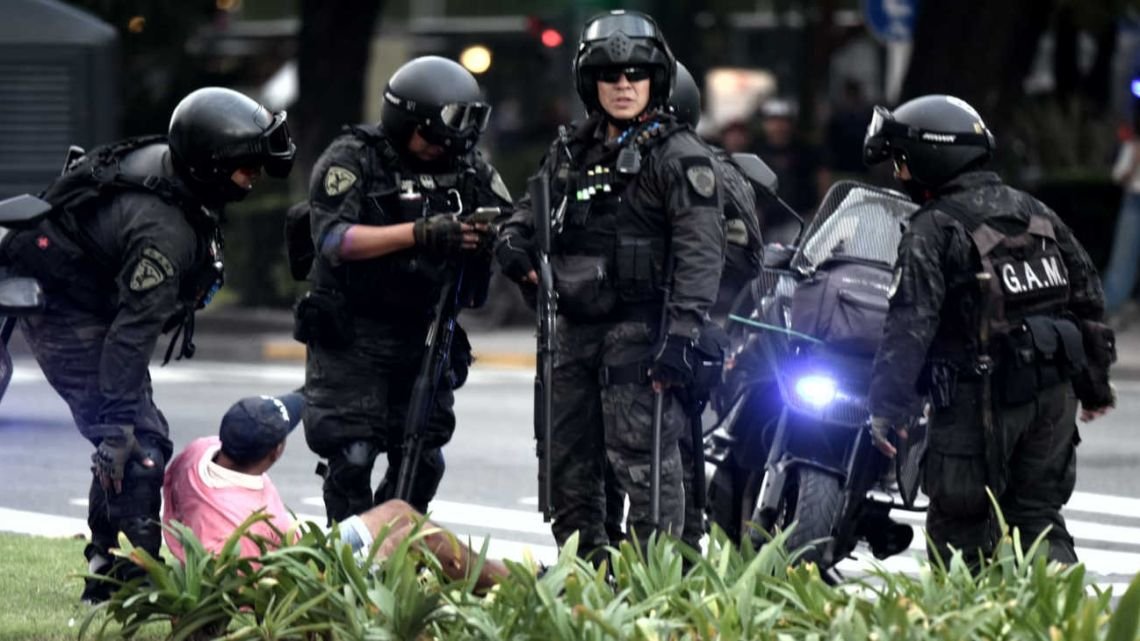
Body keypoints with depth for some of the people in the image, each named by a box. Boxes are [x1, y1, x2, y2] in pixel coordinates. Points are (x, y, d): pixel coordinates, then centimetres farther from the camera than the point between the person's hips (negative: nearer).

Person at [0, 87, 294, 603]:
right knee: (138, 446, -16)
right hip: (70, 321, -10)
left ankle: (106, 566, 19)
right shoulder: (165, 230, -32)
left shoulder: (159, 157, -5)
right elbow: (134, 330, -34)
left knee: (145, 438, 14)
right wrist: (117, 425, -33)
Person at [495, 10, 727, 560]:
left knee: (642, 457, -11)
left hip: (640, 326, -7)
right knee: (567, 456, 12)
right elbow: (536, 204, 31)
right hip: (577, 327, 7)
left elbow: (700, 251, -13)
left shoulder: (679, 156, -5)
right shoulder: (572, 150, 16)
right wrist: (514, 238, 6)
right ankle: (580, 562, 24)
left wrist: (684, 333, -22)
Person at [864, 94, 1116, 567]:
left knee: (959, 528, 3)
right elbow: (1087, 297, 17)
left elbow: (912, 324, -18)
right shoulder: (1035, 213, 13)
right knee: (1038, 516, 11)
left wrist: (888, 405, -19)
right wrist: (1094, 384, 25)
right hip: (1053, 395, 6)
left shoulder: (933, 232, -9)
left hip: (979, 401, -6)